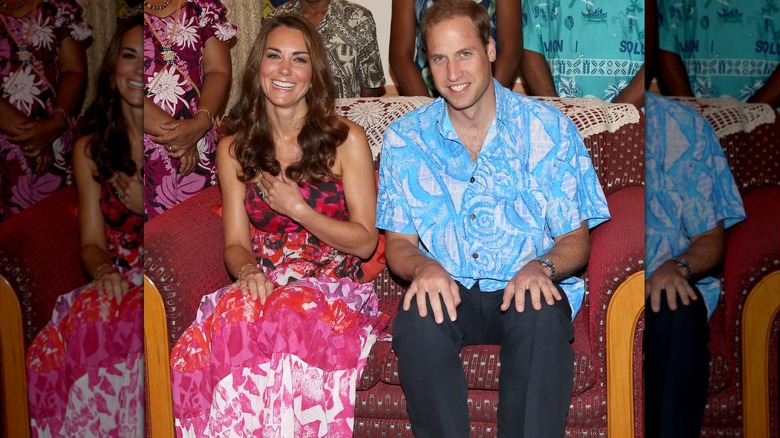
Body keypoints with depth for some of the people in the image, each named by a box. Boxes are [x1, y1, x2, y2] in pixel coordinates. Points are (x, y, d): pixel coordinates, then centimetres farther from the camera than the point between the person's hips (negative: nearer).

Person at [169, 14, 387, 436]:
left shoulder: (345, 140, 2)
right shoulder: (234, 147, 11)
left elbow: (365, 242, 2)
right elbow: (236, 243, 9)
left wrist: (297, 208, -9)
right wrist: (247, 272, -14)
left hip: (333, 290, -2)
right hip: (262, 287, 2)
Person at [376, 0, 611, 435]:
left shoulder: (549, 128, 1)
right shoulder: (405, 138, 6)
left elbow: (576, 240, 2)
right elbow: (398, 243, 6)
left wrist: (541, 267, -21)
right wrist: (422, 266, -18)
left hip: (525, 288, -1)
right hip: (447, 289, 1)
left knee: (542, 316, -35)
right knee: (417, 319, -32)